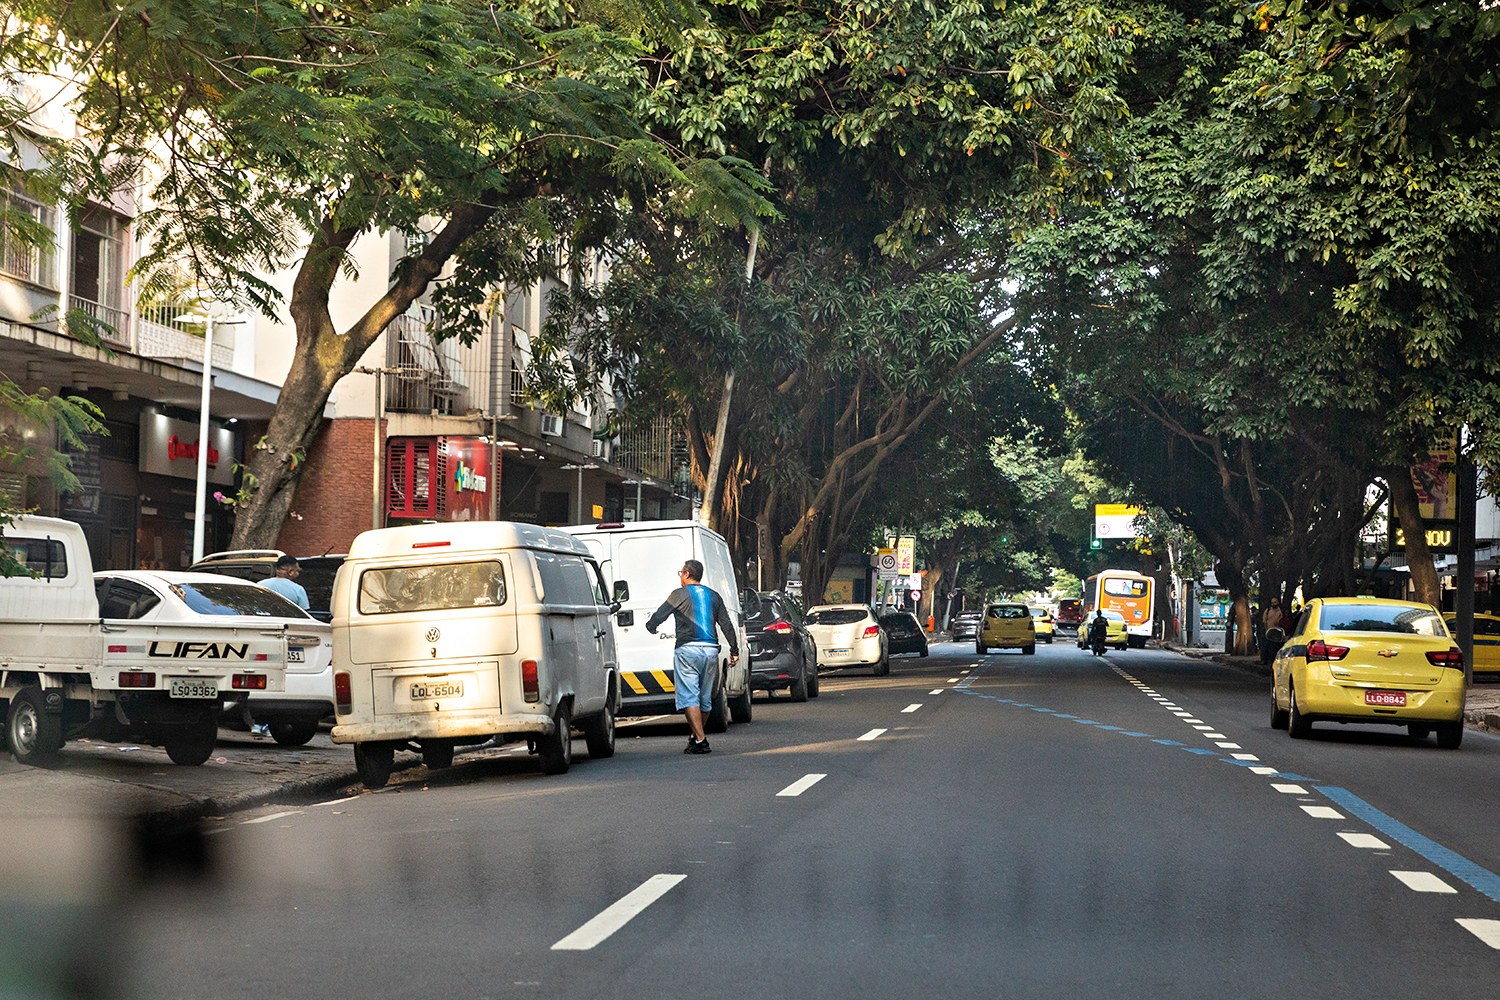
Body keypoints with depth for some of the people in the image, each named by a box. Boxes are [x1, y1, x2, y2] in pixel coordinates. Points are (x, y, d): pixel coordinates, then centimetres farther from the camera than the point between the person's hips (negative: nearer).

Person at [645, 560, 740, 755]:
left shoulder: (679, 594, 1)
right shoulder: (714, 596, 16)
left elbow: (659, 615, 1)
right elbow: (727, 624, 13)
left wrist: (650, 627, 23)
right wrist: (734, 650, 17)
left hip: (688, 650, -6)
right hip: (710, 650, 6)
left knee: (689, 696, -7)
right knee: (705, 697, 15)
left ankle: (700, 741, -17)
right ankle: (696, 736, 29)